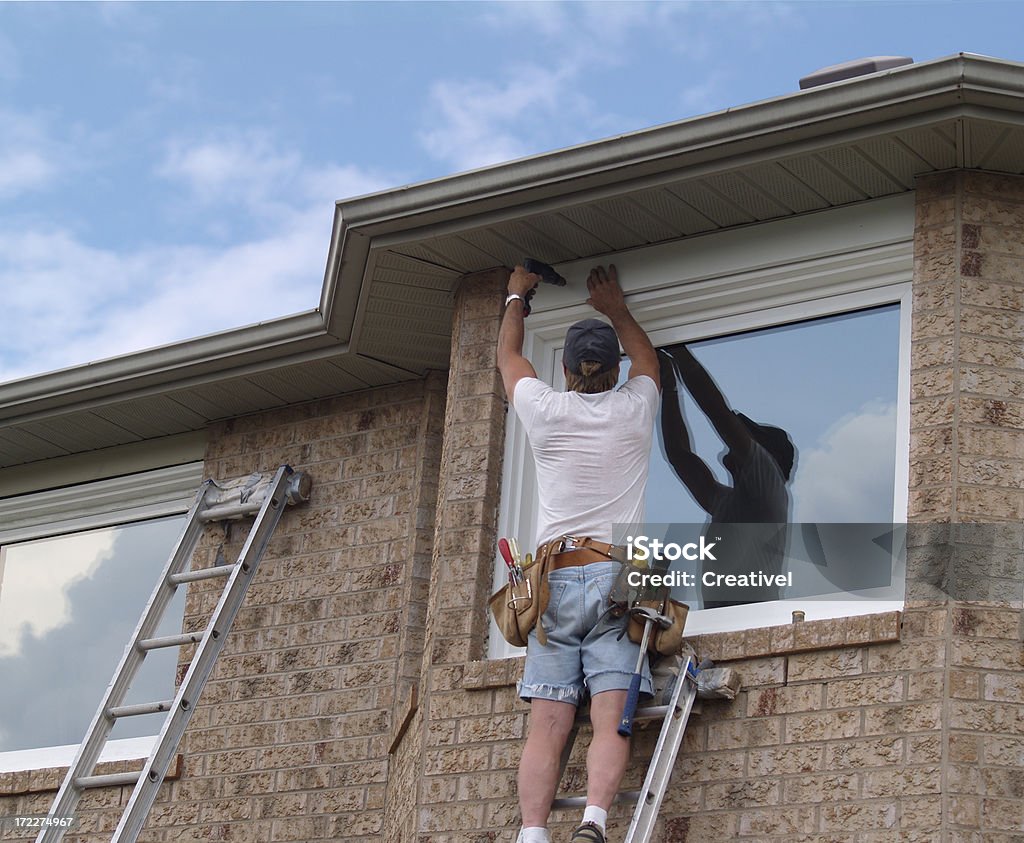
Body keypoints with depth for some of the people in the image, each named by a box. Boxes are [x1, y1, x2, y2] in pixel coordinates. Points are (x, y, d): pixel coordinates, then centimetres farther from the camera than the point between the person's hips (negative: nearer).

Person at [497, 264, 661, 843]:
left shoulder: (545, 410, 7)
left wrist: (517, 298, 46)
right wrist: (616, 309, 47)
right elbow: (646, 356, 33)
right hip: (616, 576, -1)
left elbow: (509, 356, 29)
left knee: (548, 725, -7)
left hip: (554, 582, 1)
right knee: (612, 719, -11)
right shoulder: (635, 408, 9)